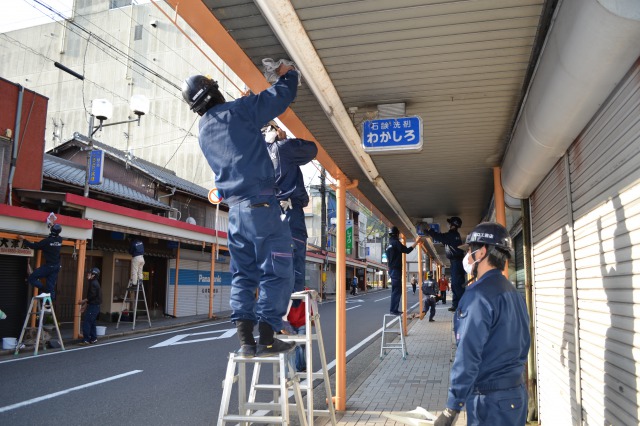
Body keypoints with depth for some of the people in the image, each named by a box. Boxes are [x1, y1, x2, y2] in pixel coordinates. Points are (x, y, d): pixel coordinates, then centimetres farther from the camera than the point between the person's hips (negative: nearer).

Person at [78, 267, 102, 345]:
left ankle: (86, 340, -9)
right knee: (92, 323, 14)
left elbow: (92, 296, -21)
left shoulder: (94, 283, -15)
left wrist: (83, 301, -10)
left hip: (93, 306, -10)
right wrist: (85, 305, 18)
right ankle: (93, 338, 19)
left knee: (86, 323, -9)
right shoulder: (94, 283, 17)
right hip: (94, 306, 10)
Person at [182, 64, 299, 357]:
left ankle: (245, 340, 9)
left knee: (243, 274, 10)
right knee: (275, 270, -2)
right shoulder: (237, 111, -3)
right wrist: (287, 73, 19)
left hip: (235, 209, 7)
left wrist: (247, 102, 33)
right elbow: (283, 95, -1)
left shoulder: (204, 133, 17)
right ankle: (266, 338, -3)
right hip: (261, 203, -7)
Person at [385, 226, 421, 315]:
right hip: (396, 270, -9)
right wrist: (416, 242, -11)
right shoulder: (396, 243, -10)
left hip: (392, 270, 9)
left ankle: (394, 309, 14)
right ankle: (394, 310, -11)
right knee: (396, 290, -9)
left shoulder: (389, 245, 18)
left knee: (395, 290, 12)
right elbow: (407, 250, -16)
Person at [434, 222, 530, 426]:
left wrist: (452, 408, -20)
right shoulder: (513, 292, 8)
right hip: (516, 394, 9)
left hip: (491, 400, -9)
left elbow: (468, 356, -23)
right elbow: (523, 345, 14)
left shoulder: (479, 294, -20)